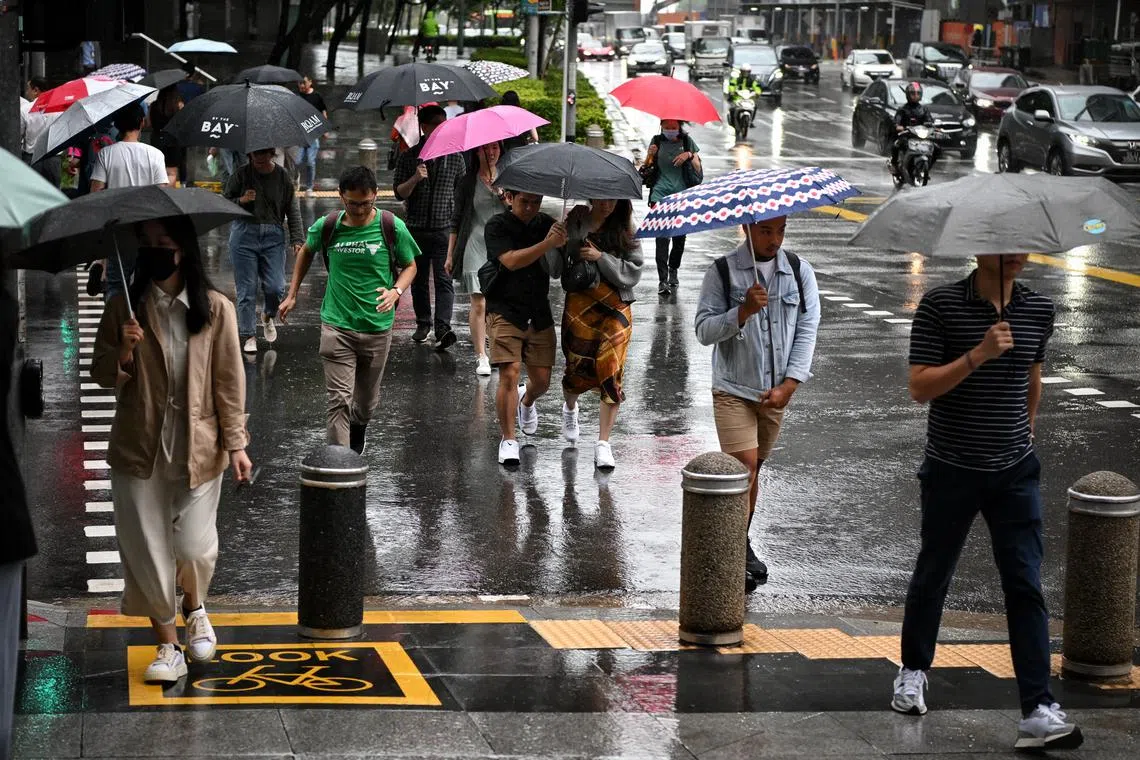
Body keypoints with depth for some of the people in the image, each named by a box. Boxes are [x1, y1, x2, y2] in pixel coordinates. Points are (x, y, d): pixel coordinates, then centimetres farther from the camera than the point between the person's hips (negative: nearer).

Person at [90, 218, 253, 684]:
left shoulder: (216, 309, -3)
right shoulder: (123, 309, 1)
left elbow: (229, 380, -1)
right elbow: (102, 377, 6)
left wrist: (236, 443, -3)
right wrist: (123, 354, -15)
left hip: (198, 446, -1)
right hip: (139, 448, 2)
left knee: (194, 547, -5)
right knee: (147, 550, 2)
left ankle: (195, 608, 29)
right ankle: (168, 646, 17)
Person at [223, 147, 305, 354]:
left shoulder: (282, 177, 5)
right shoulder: (240, 175, 1)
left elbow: (293, 210, 9)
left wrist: (297, 240, 2)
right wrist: (241, 201, -13)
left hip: (273, 236, 1)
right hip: (244, 234, -1)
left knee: (276, 287, -6)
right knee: (246, 290, -1)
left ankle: (269, 316, 27)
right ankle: (248, 336, 10)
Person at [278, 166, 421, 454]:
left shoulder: (392, 228, -8)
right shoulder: (327, 227, -5)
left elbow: (410, 266, 4)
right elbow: (306, 252, 16)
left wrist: (396, 291, -16)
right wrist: (292, 294, 15)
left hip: (377, 327, 1)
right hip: (337, 326, -1)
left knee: (367, 401, 18)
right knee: (339, 400, -11)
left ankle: (358, 428, 52)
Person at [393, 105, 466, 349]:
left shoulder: (455, 157, 5)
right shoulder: (409, 157, 3)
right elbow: (399, 193, -1)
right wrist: (415, 179, -20)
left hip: (445, 228, -1)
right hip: (416, 228, 1)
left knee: (444, 279, -11)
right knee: (419, 279, 10)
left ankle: (443, 328, -20)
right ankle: (423, 323, 25)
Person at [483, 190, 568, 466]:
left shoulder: (545, 224, 6)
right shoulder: (497, 226, -6)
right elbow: (511, 261, -21)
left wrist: (567, 237, -28)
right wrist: (548, 244, -29)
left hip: (539, 314, 4)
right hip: (506, 311, -4)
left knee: (541, 380, 5)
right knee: (509, 375, -13)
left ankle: (526, 401, 42)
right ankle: (508, 440, 0)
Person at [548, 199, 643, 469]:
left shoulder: (625, 229, 1)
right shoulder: (574, 223, 1)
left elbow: (633, 272, -5)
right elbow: (556, 268, 0)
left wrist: (601, 258, -15)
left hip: (615, 308, 0)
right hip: (579, 305, 0)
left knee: (611, 373, -9)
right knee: (577, 366, 6)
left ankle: (603, 442, -3)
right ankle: (569, 409, 43)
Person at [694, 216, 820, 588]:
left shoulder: (799, 271, 2)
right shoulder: (723, 272, -6)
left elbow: (807, 329, 0)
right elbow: (704, 330, -9)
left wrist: (787, 386, -9)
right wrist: (743, 311, -26)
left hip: (776, 392, 3)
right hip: (733, 389, -3)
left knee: (753, 469, 12)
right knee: (744, 467, -13)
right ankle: (740, 552, -7)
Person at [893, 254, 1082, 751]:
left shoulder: (1039, 310, 1)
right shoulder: (940, 306, -11)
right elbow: (919, 388, -17)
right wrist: (979, 354, -27)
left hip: (1016, 473, 2)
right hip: (952, 471, -2)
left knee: (1026, 588, -5)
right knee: (933, 574, 15)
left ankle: (1038, 711, -9)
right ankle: (914, 670, 38)